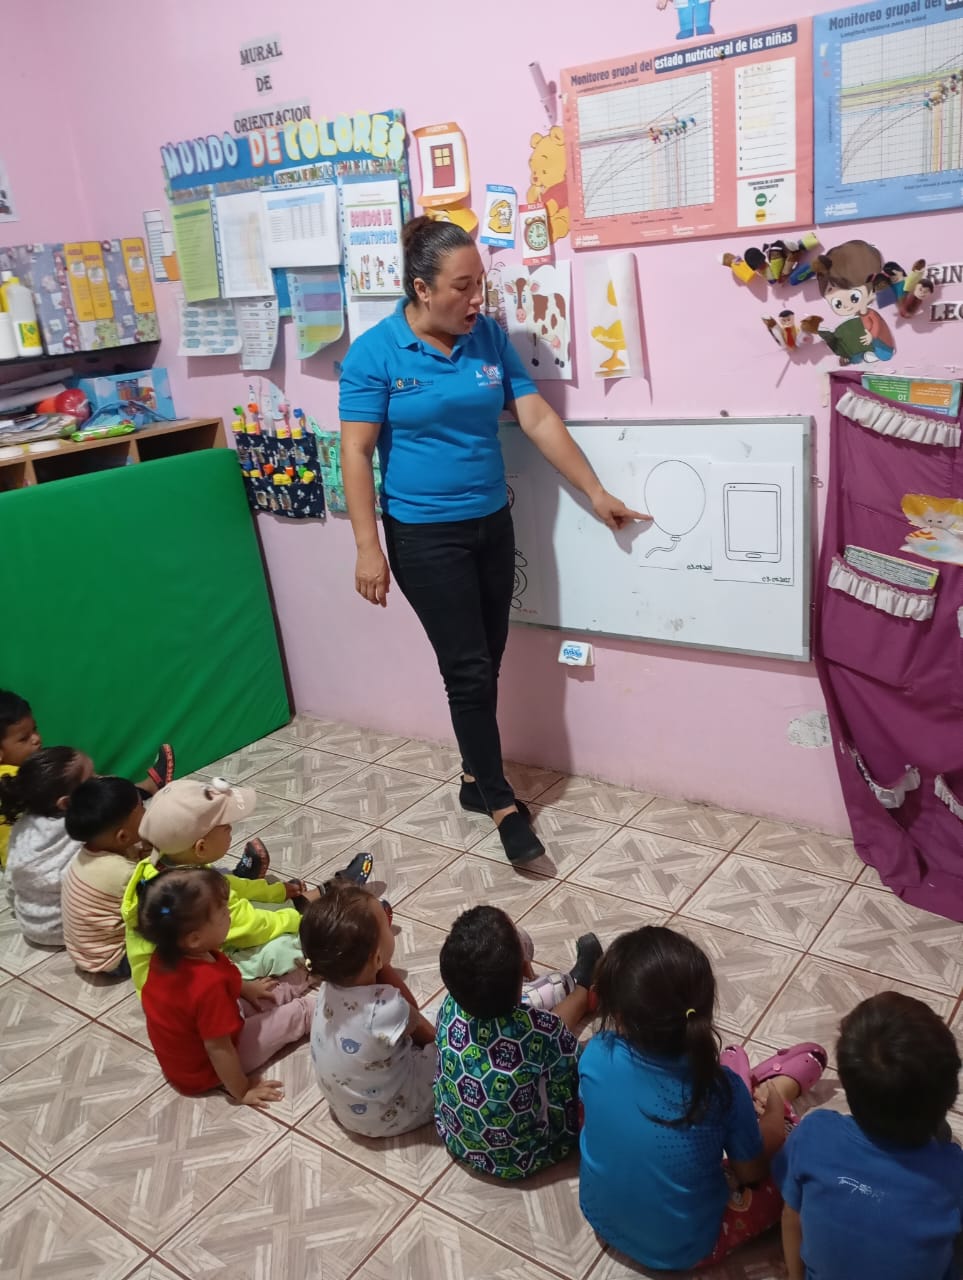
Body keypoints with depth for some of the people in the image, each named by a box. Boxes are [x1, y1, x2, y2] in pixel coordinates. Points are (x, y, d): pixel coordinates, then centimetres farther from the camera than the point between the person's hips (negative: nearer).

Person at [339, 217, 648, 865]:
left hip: (493, 525, 5)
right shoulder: (375, 352, -11)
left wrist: (597, 494, 1)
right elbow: (356, 454, -11)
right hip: (424, 536, -5)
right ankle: (502, 802, 11)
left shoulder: (490, 337, 2)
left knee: (486, 665, 12)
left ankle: (475, 778, 31)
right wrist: (369, 549, -15)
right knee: (468, 668, -2)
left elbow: (538, 419, 2)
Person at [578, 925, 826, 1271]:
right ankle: (777, 1086, 38)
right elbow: (752, 1172, -10)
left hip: (602, 1218, 3)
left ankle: (749, 1088, 40)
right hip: (684, 1250, -3)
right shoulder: (720, 1088, -29)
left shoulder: (596, 1054, -22)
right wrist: (773, 1112, 9)